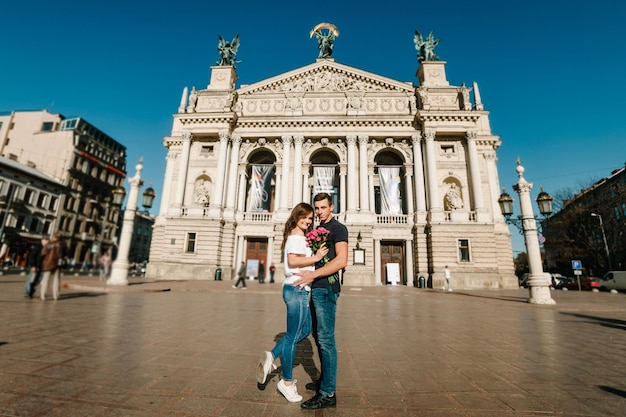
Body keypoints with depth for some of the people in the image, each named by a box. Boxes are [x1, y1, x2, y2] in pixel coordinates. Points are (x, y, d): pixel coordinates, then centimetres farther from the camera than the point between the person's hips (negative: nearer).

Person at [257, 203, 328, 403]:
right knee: (292, 335, 4)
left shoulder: (298, 236, 17)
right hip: (297, 289, -10)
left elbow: (301, 259, 12)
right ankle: (287, 382, 22)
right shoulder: (296, 236, -13)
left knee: (305, 330, 22)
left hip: (298, 290, 10)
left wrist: (315, 253, 1)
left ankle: (272, 356, 21)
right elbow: (293, 260, -26)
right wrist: (316, 257, -19)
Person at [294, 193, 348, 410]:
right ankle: (324, 380, 31)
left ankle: (328, 393, 6)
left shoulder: (338, 228, -8)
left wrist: (313, 275, -21)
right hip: (316, 288, 9)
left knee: (326, 339, -4)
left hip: (326, 288, -9)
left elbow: (341, 261, -19)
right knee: (318, 335, 16)